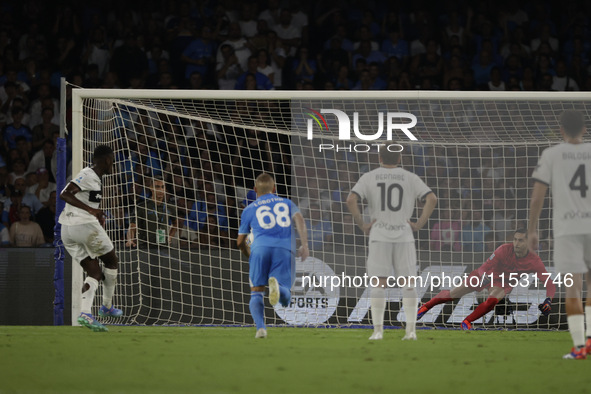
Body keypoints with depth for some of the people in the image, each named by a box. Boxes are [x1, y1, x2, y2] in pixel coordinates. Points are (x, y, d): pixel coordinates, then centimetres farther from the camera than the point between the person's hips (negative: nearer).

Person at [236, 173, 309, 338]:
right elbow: (299, 219, 4)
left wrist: (249, 255, 44)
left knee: (256, 294, 9)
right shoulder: (287, 203, 25)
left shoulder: (249, 209, 23)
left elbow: (240, 242, 25)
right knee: (285, 299, 3)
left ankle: (260, 326, -18)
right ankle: (277, 285, -34)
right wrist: (305, 244, -4)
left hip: (260, 248, 0)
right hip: (285, 250, 0)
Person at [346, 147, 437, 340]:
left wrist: (361, 225, -2)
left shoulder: (369, 178, 2)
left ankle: (378, 330, -3)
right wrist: (419, 224, -1)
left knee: (379, 284, 3)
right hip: (404, 236, 0)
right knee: (408, 283, 4)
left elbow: (351, 200, -11)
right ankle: (411, 329, -3)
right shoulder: (410, 178, 4)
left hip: (379, 237, 0)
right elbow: (431, 199, -7)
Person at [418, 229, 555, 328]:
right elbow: (485, 268, -27)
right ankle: (425, 306, 21)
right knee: (454, 293, -4)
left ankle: (467, 322, -13)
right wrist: (485, 276, -50)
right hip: (488, 274, 0)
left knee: (492, 300, -32)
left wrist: (548, 301, -42)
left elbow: (550, 284, -24)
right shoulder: (505, 249, -28)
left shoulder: (534, 261, -25)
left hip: (505, 284, 0)